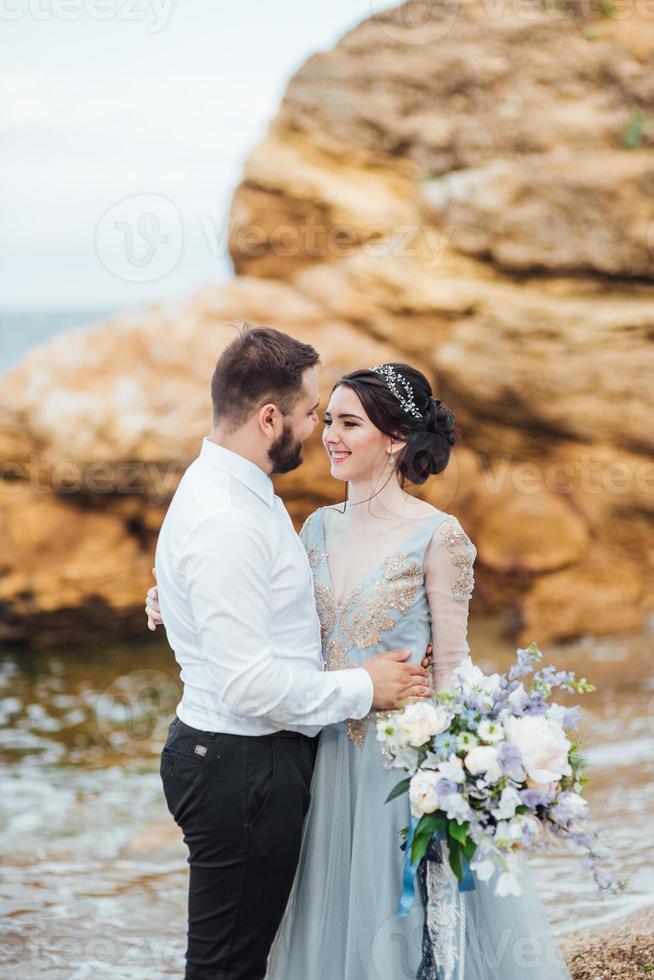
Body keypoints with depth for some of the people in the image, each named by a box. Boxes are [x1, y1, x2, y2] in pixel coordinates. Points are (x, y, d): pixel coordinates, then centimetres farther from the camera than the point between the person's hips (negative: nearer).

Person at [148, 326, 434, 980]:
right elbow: (248, 684, -26)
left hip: (255, 760, 10)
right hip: (240, 770, -10)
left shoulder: (231, 490, 10)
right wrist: (362, 689, -13)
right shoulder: (224, 521, -23)